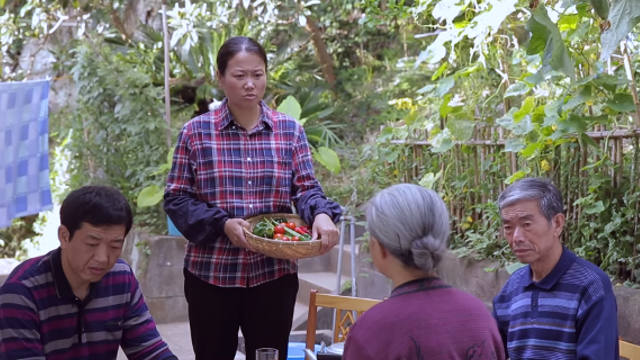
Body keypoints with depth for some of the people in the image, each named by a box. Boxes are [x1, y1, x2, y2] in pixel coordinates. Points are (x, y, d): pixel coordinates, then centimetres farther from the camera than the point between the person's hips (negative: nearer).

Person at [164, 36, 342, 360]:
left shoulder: (290, 130, 4)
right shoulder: (196, 132, -1)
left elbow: (306, 189, 0)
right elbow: (176, 199, -2)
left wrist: (321, 215, -23)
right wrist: (222, 224, -18)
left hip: (274, 273, 1)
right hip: (211, 273, -1)